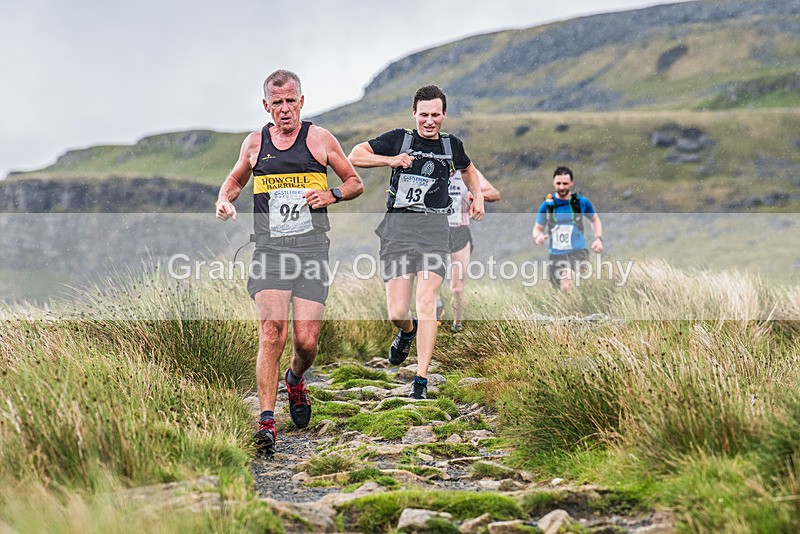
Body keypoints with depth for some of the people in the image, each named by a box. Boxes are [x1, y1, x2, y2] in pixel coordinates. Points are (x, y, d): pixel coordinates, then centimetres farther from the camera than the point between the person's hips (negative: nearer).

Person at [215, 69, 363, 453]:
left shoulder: (320, 139, 6)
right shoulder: (255, 143, 11)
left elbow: (355, 183, 14)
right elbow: (235, 180, 29)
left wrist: (332, 195, -7)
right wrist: (224, 201, 7)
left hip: (311, 250, 0)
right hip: (269, 249, 1)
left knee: (306, 341, -4)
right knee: (272, 330, -17)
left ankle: (295, 380, 33)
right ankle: (267, 422, -15)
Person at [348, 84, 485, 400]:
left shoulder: (451, 145, 14)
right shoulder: (398, 138, 7)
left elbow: (468, 169, 36)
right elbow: (355, 156, 6)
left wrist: (478, 196, 20)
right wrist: (391, 160, -6)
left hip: (434, 227, 1)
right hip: (398, 227, 0)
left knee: (425, 302, -16)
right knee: (397, 313, -4)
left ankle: (421, 381, -12)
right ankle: (407, 333, 35)